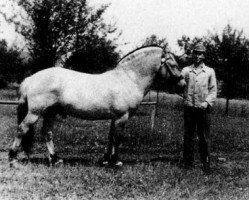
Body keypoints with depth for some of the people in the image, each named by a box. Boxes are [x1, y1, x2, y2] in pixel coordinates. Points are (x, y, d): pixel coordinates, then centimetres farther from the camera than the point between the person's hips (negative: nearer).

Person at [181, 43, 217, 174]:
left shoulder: (210, 72, 7)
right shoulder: (186, 70, 8)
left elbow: (213, 90, 4)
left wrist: (207, 102, -10)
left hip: (203, 109, -1)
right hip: (189, 108, 1)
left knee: (204, 137, 3)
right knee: (188, 136, 6)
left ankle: (206, 164, 12)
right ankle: (188, 162, 15)